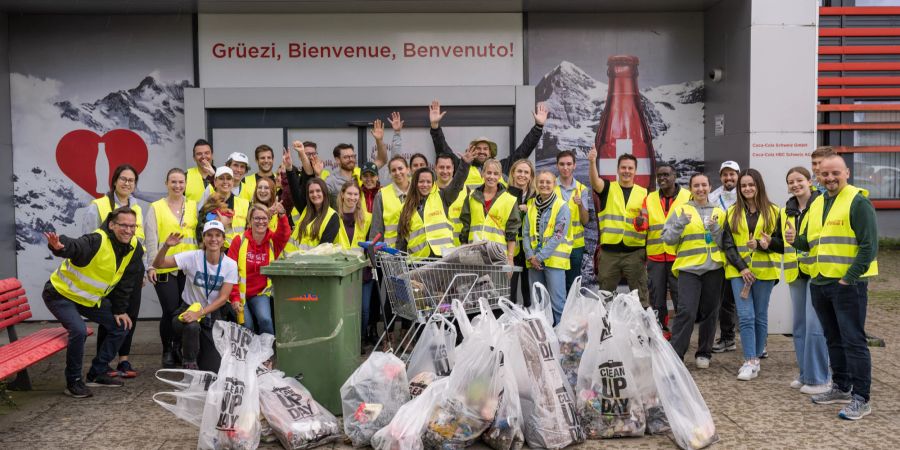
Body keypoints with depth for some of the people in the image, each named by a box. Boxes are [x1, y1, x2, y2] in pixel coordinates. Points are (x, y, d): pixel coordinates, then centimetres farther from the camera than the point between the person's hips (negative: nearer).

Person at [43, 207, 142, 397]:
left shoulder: (134, 249, -8)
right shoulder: (97, 241, -30)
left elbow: (126, 282, 1)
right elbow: (74, 247, -51)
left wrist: (120, 310, 2)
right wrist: (59, 247, -73)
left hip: (90, 299, 8)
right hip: (61, 294, -8)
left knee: (121, 326, 4)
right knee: (79, 330, -28)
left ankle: (97, 374, 15)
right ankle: (73, 381, -7)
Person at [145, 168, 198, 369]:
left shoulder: (193, 206, 12)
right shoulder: (156, 207, 5)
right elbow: (151, 239, 0)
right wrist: (151, 266, -9)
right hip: (165, 268, -2)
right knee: (171, 311, -8)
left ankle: (180, 348, 19)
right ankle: (167, 351, 10)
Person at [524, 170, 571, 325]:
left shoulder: (562, 206, -4)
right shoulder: (531, 205, 11)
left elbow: (559, 235, -11)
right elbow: (526, 233, 10)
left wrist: (540, 256, -14)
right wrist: (530, 255, -5)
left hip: (554, 260, -5)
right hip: (534, 261, 5)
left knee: (556, 302, -5)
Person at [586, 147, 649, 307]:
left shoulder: (644, 193, 7)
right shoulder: (608, 188, 4)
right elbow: (594, 181, -18)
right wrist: (592, 162, -35)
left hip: (635, 251, 0)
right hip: (609, 251, 0)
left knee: (640, 294, 5)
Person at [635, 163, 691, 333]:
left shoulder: (688, 197, 2)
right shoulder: (650, 198, 10)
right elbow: (643, 225, 3)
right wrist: (639, 222, -19)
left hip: (679, 256, -3)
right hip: (655, 257, 3)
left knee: (680, 298, 4)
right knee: (656, 298, 10)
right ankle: (660, 332, 22)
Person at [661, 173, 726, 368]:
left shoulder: (718, 212, 11)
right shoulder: (680, 209, 3)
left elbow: (725, 243, 7)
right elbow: (667, 238, -2)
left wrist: (715, 230, -10)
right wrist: (680, 223, -17)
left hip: (713, 268, 3)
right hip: (688, 267, -3)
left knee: (709, 312, 9)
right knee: (686, 311, -14)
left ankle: (704, 354, 21)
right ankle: (674, 354, -7)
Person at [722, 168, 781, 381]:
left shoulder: (773, 212, 4)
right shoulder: (732, 213, 8)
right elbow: (727, 244, 4)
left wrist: (765, 244, -16)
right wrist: (741, 267, -9)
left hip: (764, 271, 0)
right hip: (738, 270, 0)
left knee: (760, 316, 7)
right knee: (745, 316, -8)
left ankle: (756, 358, 19)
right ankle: (750, 362, -5)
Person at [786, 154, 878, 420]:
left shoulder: (858, 202, -9)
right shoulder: (817, 204, 14)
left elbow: (869, 245, -14)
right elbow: (809, 243, 19)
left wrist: (850, 277, -17)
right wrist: (795, 240, -4)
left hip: (848, 284, -8)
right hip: (820, 283, 8)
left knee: (853, 340, -5)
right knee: (834, 339, 16)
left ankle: (861, 398, 2)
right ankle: (841, 387, 29)